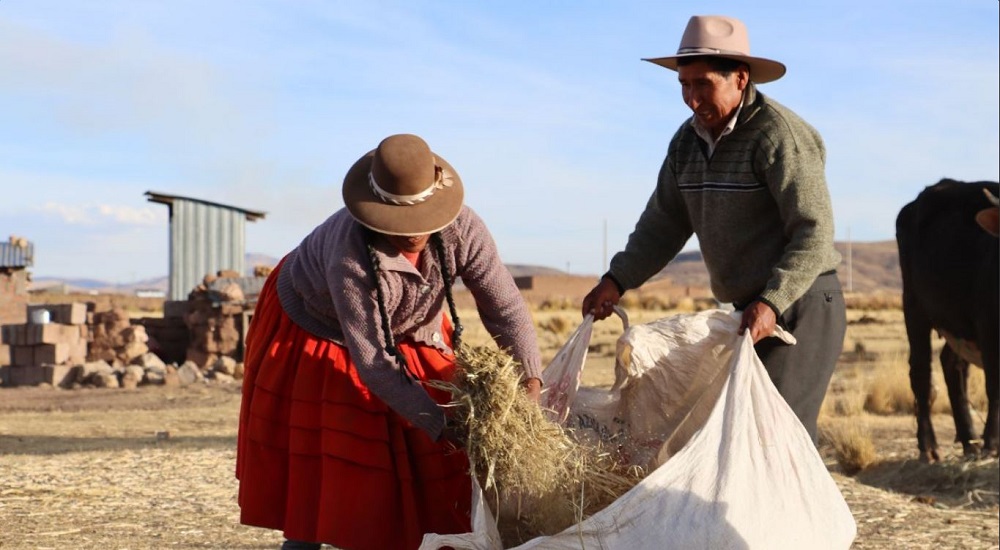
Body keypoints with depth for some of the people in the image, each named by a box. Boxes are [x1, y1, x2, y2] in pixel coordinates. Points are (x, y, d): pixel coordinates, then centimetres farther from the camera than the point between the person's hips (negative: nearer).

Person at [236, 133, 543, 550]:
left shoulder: (462, 229, -31)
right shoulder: (350, 257, -43)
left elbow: (504, 306, -24)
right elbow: (372, 360, -37)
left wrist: (530, 376, -38)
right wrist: (439, 424, -38)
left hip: (410, 334, 4)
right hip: (315, 327, -4)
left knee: (426, 459, 1)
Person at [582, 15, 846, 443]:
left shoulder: (779, 134, -18)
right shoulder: (688, 142, 7)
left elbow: (814, 233, -22)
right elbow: (663, 223, 12)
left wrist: (772, 303, -32)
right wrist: (617, 280, -1)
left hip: (801, 305, -8)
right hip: (744, 311, 8)